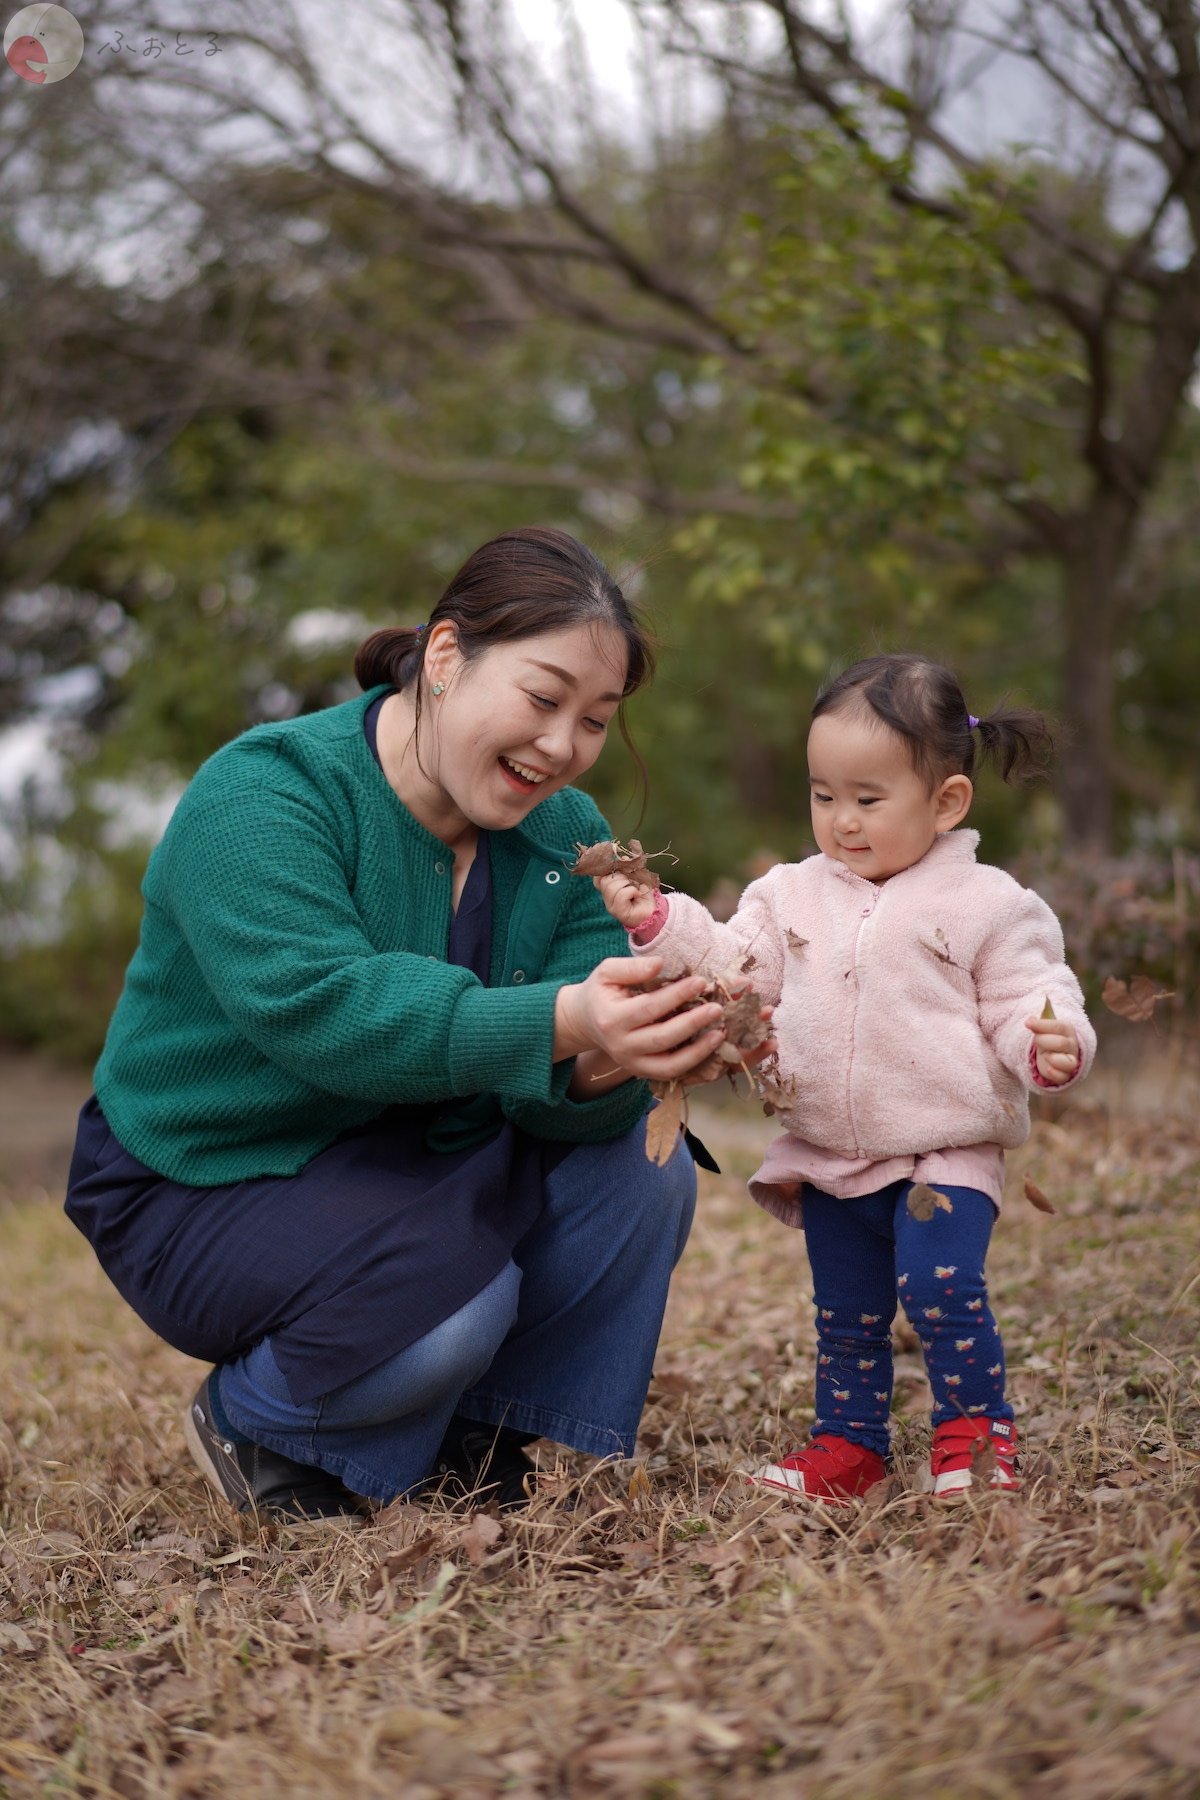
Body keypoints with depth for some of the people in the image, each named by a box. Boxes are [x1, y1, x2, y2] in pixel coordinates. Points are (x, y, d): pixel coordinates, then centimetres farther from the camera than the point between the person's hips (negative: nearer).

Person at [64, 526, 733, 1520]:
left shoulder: (568, 835, -2)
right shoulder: (264, 793, -21)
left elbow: (560, 1093, -14)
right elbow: (314, 1007, -38)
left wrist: (615, 1060, -40)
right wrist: (555, 1022, -50)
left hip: (422, 1174, 6)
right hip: (208, 1187, -6)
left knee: (644, 1173, -16)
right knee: (446, 1295, -32)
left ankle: (475, 1439, 4)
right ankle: (251, 1422, 1)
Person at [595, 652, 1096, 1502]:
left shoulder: (988, 905, -8)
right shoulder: (794, 896, 5)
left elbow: (1021, 1001, -9)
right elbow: (731, 969, 5)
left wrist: (1053, 1044, -30)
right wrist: (658, 921, -7)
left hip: (947, 1152, -5)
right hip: (829, 1161, 5)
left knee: (941, 1287, -20)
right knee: (846, 1312, 15)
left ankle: (977, 1430, 1)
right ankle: (849, 1439, 31)